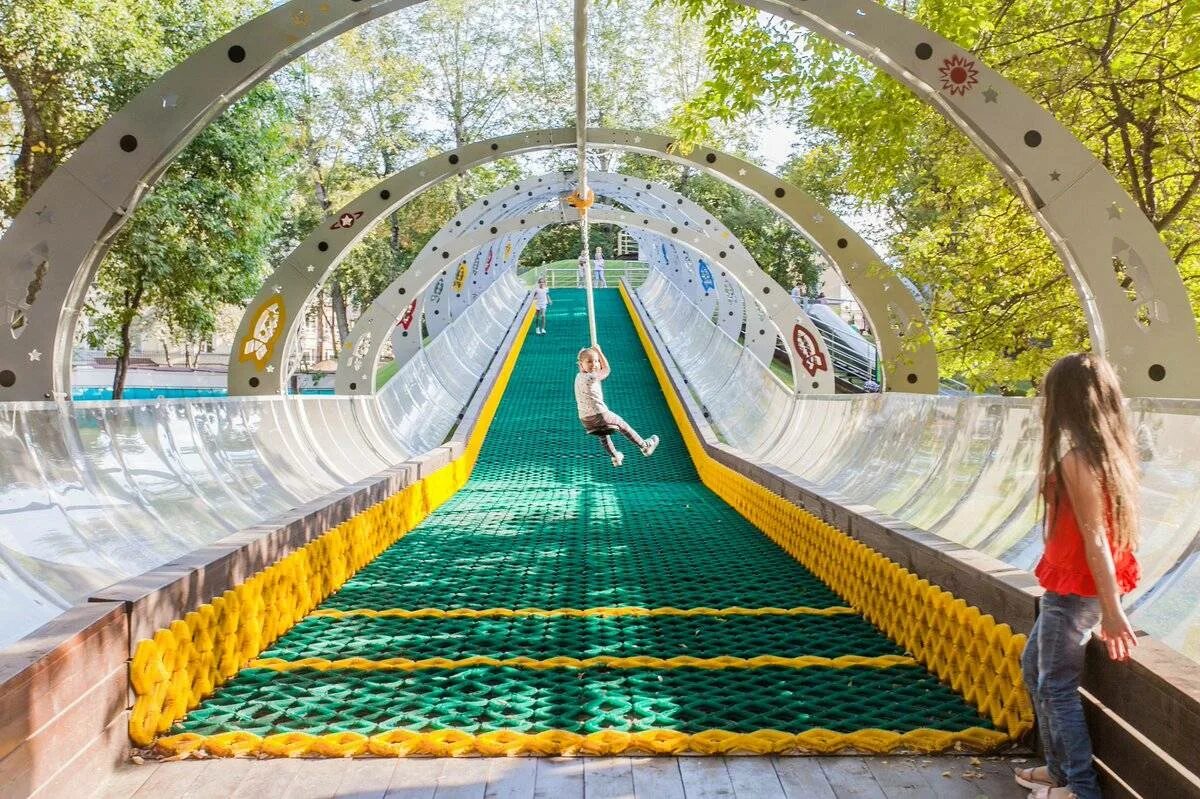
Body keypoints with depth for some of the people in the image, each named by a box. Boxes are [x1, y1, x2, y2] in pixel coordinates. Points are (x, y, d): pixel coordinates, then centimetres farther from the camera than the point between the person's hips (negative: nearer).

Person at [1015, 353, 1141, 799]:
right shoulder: (1112, 449, 5)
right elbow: (1104, 528, 7)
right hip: (1075, 584, 9)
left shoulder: (1075, 458, -21)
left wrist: (1111, 611, -20)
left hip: (1074, 589, -9)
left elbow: (1094, 536, -22)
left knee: (1057, 686, 4)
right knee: (1034, 666, 21)